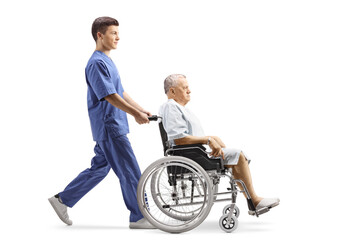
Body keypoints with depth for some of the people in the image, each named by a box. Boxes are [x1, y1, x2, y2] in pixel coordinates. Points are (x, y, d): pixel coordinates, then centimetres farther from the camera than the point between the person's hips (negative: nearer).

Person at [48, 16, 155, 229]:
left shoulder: (107, 61, 17)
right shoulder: (97, 63, -15)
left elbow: (121, 93, 21)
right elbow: (109, 96, -21)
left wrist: (141, 110, 15)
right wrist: (135, 114, -19)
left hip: (110, 127, 10)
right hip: (109, 126, -10)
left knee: (99, 168, 16)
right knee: (130, 172, -4)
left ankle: (63, 199, 22)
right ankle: (138, 217, 5)